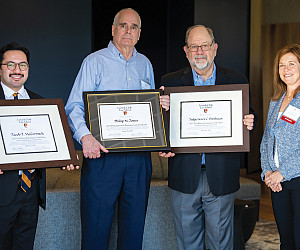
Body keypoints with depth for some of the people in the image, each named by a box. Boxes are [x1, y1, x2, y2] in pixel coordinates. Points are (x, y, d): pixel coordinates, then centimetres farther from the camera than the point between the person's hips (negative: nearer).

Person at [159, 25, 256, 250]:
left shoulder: (237, 81, 4)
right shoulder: (170, 82, 4)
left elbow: (248, 119, 8)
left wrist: (248, 124, -15)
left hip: (221, 178, 0)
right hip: (185, 177, 1)